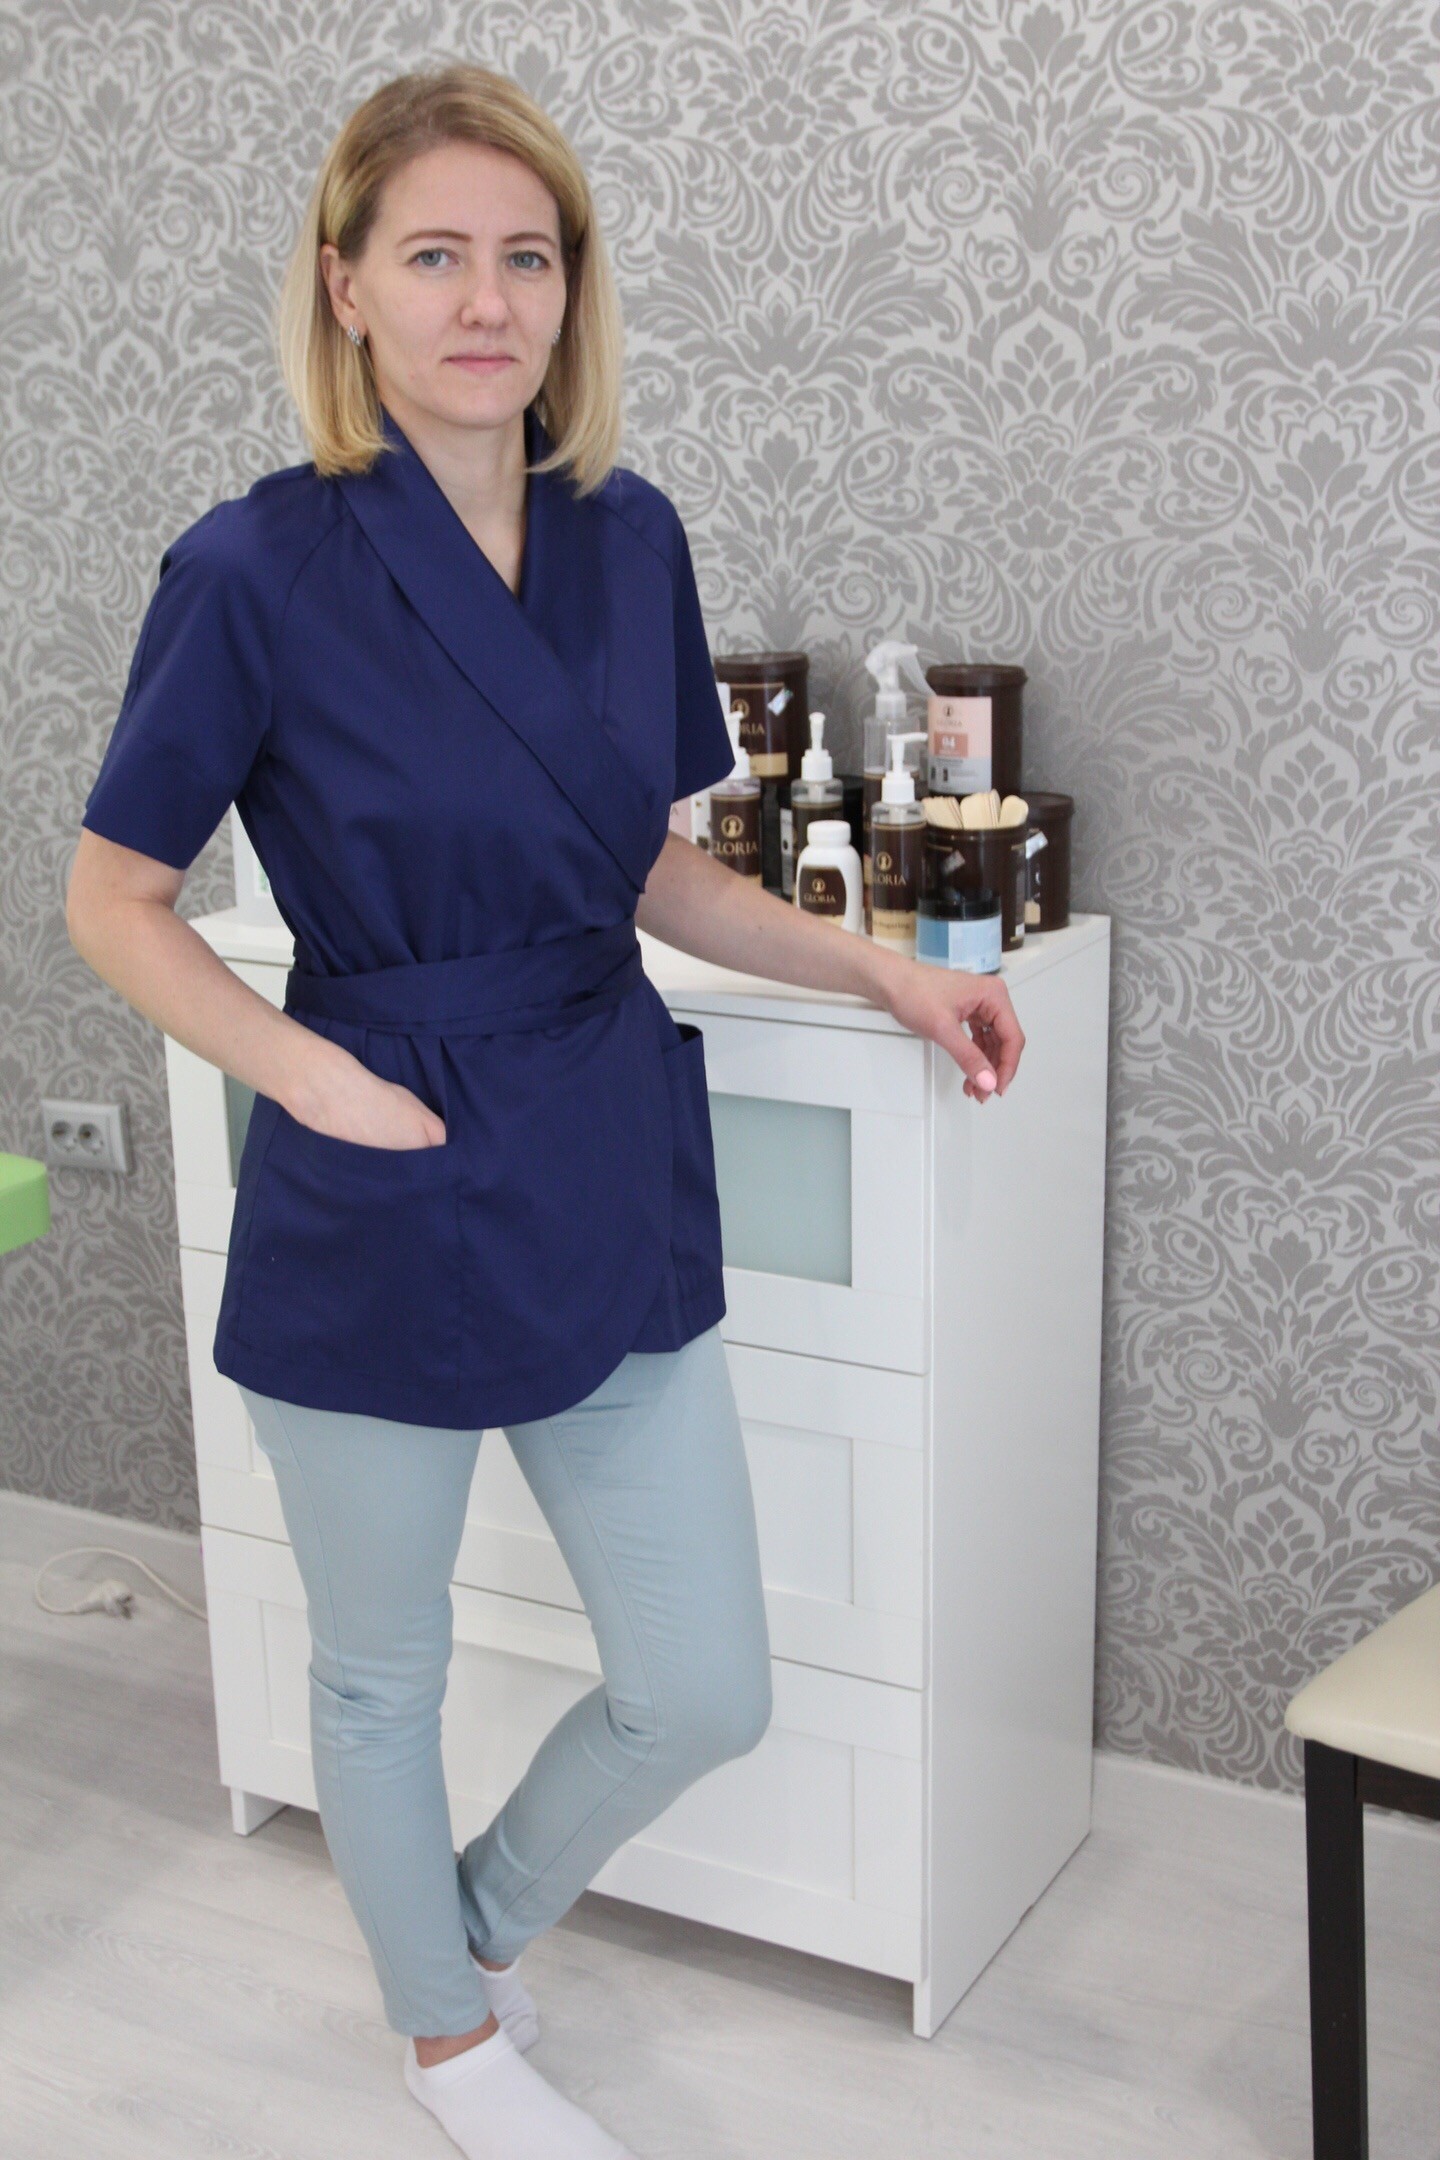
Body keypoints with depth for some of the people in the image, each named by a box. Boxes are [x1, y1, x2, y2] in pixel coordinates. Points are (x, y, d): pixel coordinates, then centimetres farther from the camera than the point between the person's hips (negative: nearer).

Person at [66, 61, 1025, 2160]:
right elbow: (112, 898, -5)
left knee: (706, 1692, 13)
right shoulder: (259, 569, -12)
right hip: (382, 1208, -4)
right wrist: (323, 1078, -16)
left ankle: (483, 1920, 44)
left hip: (614, 1182, 5)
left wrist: (880, 968, 3)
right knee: (383, 1675, 16)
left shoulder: (632, 540, 2)